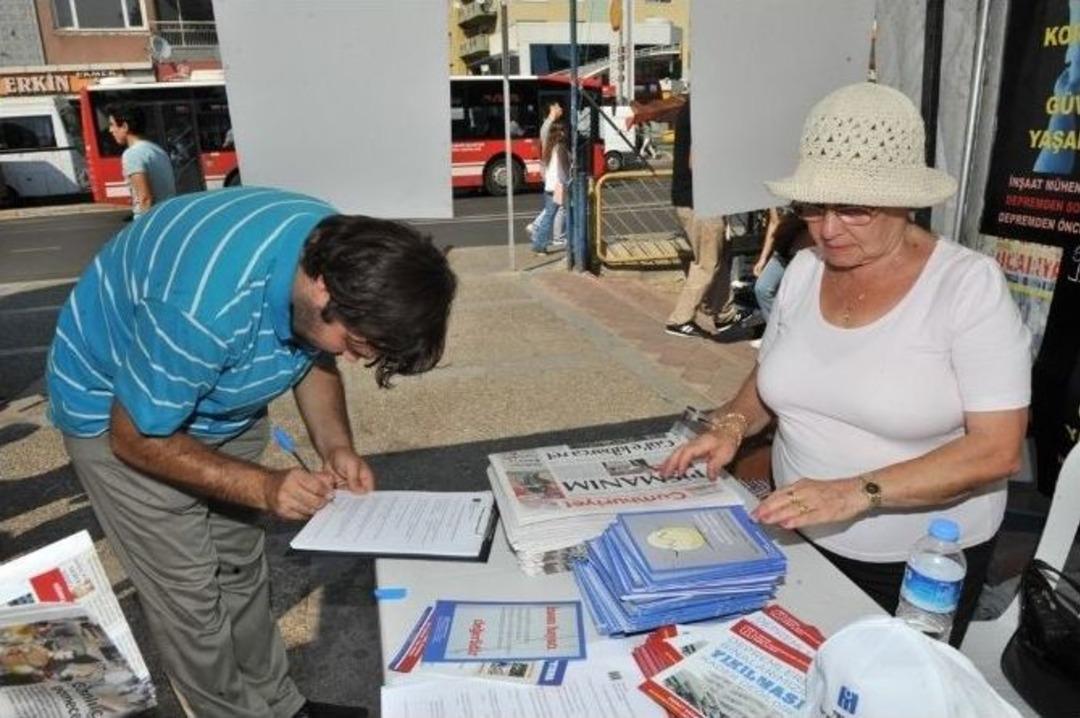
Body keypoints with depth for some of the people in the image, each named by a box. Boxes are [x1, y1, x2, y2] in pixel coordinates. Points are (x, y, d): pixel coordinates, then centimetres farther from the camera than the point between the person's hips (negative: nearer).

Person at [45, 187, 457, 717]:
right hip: (116, 410, -5)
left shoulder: (344, 253, -20)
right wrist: (263, 488, -30)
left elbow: (314, 358, -2)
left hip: (217, 393, 6)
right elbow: (136, 438, -25)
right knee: (190, 595, -1)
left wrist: (336, 447, -16)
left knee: (240, 569, 15)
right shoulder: (206, 308, -42)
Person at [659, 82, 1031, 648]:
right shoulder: (803, 270, -3)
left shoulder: (969, 283, -18)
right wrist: (733, 423, -11)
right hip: (799, 536, 5)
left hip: (921, 561, -4)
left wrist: (857, 492, -32)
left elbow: (997, 449, -22)